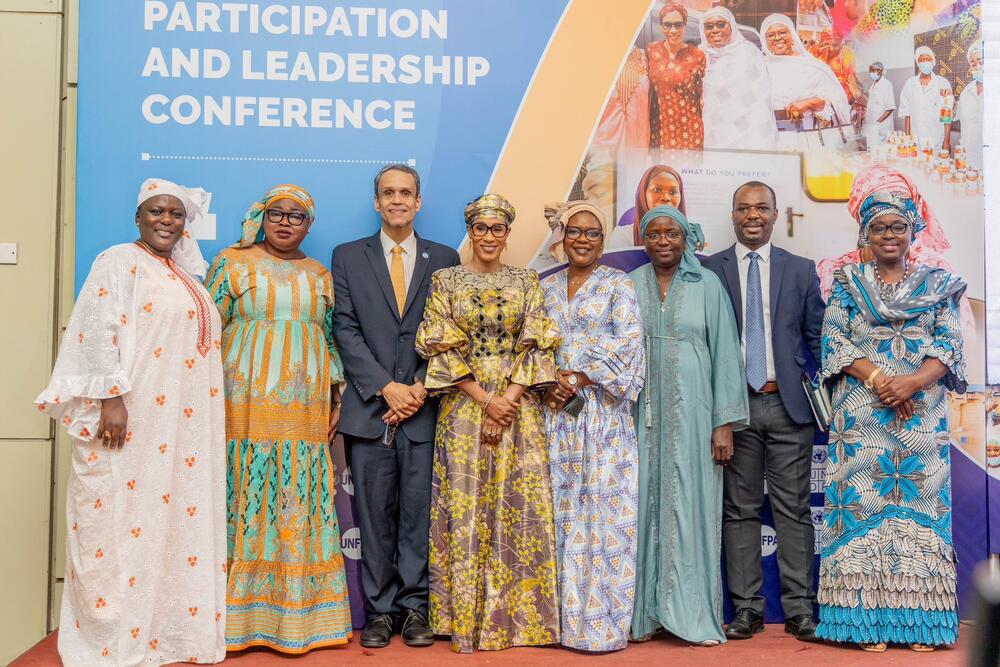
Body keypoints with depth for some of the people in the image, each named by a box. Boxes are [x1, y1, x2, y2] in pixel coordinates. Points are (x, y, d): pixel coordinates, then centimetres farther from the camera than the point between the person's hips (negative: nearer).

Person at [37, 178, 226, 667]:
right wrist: (111, 398, -22)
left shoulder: (186, 275, 19)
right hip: (131, 416, -7)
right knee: (122, 522, -2)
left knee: (179, 520, 9)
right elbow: (98, 332, -13)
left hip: (183, 424, 7)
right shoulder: (118, 262, -2)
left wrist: (211, 417, 17)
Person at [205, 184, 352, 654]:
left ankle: (296, 613, 12)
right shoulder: (233, 262, 5)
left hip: (305, 412, 3)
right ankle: (241, 614, 8)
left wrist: (336, 400, 9)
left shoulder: (320, 276, 15)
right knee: (246, 500, -2)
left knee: (301, 504, 2)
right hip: (246, 405, -2)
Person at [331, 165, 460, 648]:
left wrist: (422, 388, -7)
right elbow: (346, 331, 1)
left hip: (424, 409, 0)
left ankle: (415, 606, 15)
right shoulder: (348, 257, 9)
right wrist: (387, 388, -9)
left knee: (419, 511, 3)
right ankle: (380, 609, 16)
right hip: (369, 408, 0)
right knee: (374, 513, 5)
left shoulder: (444, 259, 10)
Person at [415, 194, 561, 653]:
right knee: (466, 508, 1)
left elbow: (536, 346, 1)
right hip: (464, 407, -1)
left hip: (519, 408, 1)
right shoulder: (446, 280, 4)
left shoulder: (526, 282, 8)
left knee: (519, 509, 2)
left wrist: (508, 401, -11)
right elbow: (441, 349, -3)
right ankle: (468, 618, 13)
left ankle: (519, 615, 14)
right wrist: (486, 400, -11)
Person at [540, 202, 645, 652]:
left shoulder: (617, 284, 2)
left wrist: (582, 378, -15)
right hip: (556, 411, 4)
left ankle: (602, 619, 4)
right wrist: (545, 386, -6)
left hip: (604, 409, -4)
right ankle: (563, 615, 15)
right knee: (562, 507, 6)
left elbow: (629, 341, -9)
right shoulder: (547, 287, 14)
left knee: (604, 508, -4)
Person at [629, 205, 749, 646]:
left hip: (692, 410, -1)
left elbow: (725, 353, 0)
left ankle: (693, 614, 12)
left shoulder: (707, 284, 2)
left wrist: (725, 423, -5)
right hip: (644, 412, 2)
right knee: (646, 504, 5)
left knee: (691, 506, 2)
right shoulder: (629, 286, 6)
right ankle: (646, 612, 15)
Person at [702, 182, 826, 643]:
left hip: (790, 403, 1)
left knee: (794, 509, 4)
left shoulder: (801, 270, 9)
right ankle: (746, 609, 13)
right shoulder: (709, 270, 5)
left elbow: (817, 337, 10)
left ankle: (800, 610, 12)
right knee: (740, 510, 5)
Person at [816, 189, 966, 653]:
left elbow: (949, 343, 3)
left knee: (921, 503, 0)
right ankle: (868, 620, 0)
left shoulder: (938, 284, 12)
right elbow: (834, 340, 0)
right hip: (861, 414, -1)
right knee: (862, 502, -4)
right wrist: (876, 379, -15)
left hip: (923, 414, 1)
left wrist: (914, 382, -15)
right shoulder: (849, 284, 10)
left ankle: (920, 620, 7)